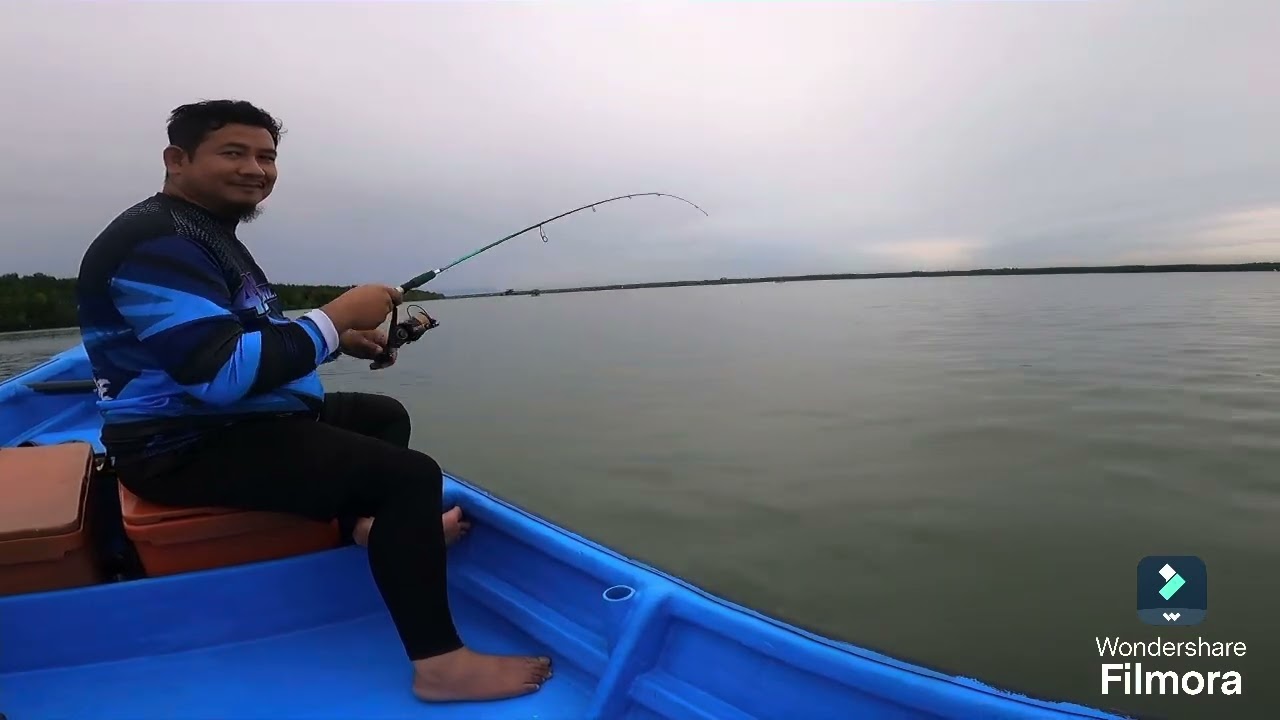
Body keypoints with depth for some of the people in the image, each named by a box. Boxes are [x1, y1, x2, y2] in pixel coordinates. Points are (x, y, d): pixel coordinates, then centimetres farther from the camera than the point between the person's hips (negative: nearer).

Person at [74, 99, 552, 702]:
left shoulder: (207, 234, 16)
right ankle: (440, 663, -17)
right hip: (191, 447, -11)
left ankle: (367, 524, 4)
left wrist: (339, 340, 7)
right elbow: (223, 373, -30)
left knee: (384, 415, 23)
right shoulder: (157, 242, -18)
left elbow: (249, 340, 22)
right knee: (409, 475, -23)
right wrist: (334, 318, -21)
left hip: (233, 421, 11)